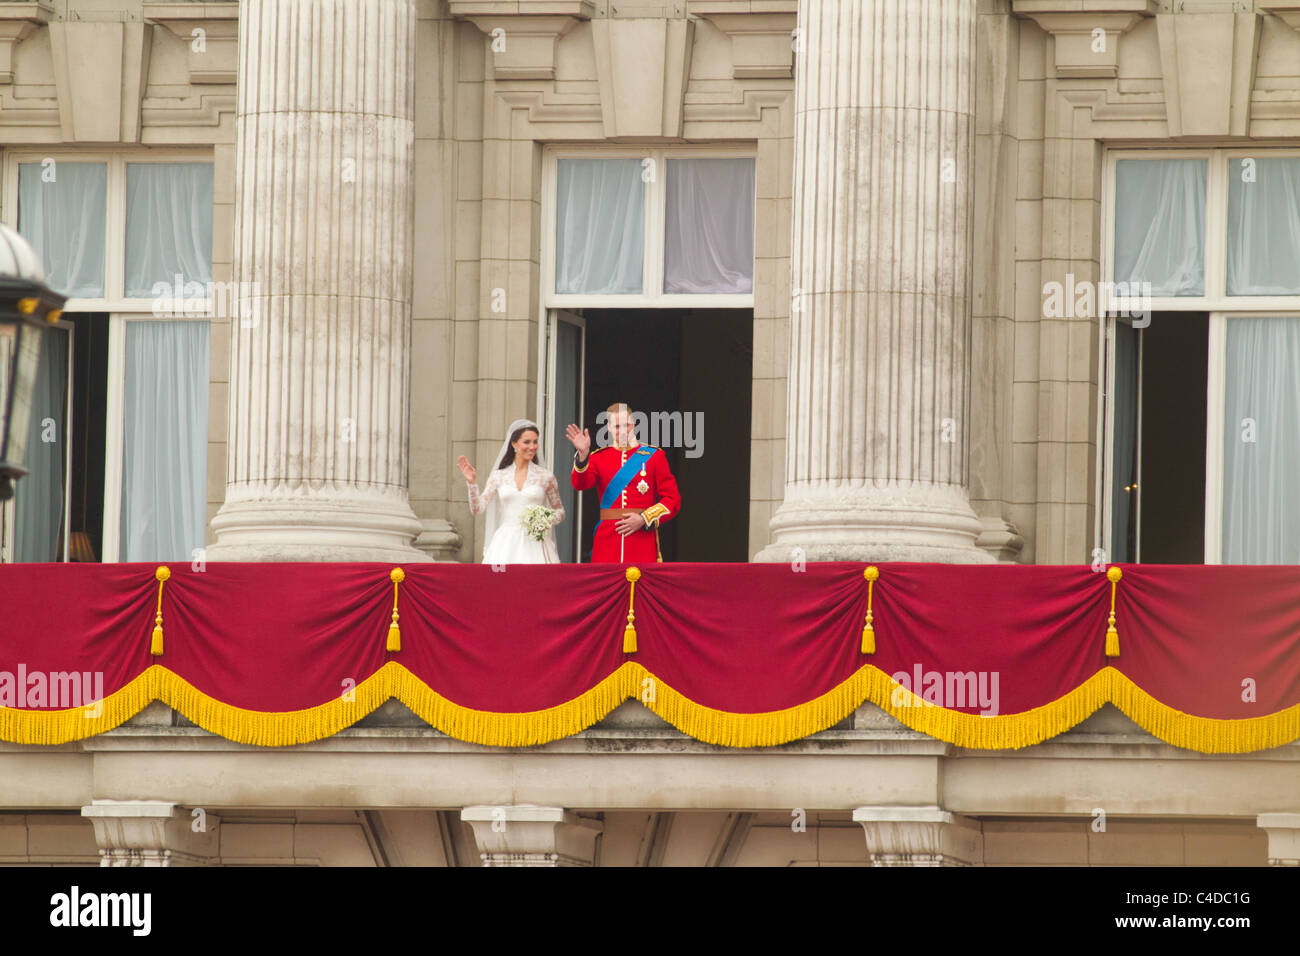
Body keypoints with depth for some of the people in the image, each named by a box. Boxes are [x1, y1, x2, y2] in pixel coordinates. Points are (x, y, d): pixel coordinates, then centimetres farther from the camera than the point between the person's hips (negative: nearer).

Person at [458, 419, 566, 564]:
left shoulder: (545, 477, 5)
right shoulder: (499, 476, 8)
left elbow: (560, 511, 14)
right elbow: (477, 508, 5)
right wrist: (472, 483, -9)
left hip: (534, 544, -1)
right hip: (506, 545, 1)